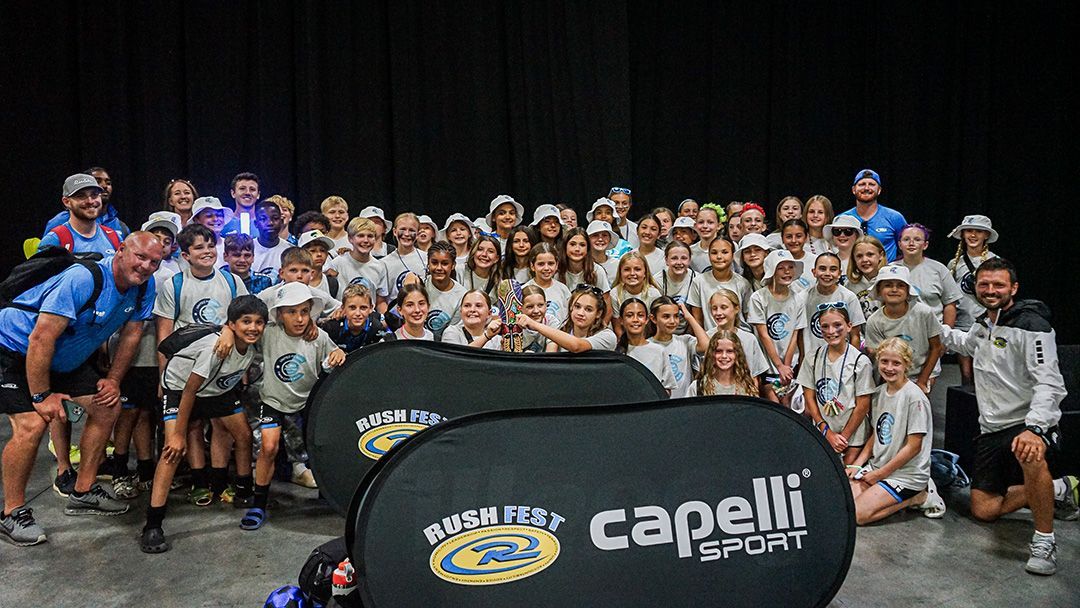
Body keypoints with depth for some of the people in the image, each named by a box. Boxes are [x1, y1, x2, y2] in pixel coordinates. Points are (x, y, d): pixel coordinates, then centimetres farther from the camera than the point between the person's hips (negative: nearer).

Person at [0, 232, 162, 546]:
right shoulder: (82, 279, -33)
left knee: (107, 407, 3)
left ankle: (83, 493, 17)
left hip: (67, 358, 8)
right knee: (32, 424, -21)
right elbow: (41, 340, -30)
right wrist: (41, 396, -24)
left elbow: (131, 334, 4)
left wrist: (113, 380, 2)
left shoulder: (144, 287, -10)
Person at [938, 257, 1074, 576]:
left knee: (1029, 455, -44)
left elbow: (1049, 383, -25)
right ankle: (1059, 491, 28)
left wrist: (1034, 429, -38)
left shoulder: (1031, 326, -16)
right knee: (984, 510, 7)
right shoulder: (983, 325, 9)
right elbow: (967, 343, 36)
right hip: (991, 429, 8)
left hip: (1027, 425, -8)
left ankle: (1045, 541, -23)